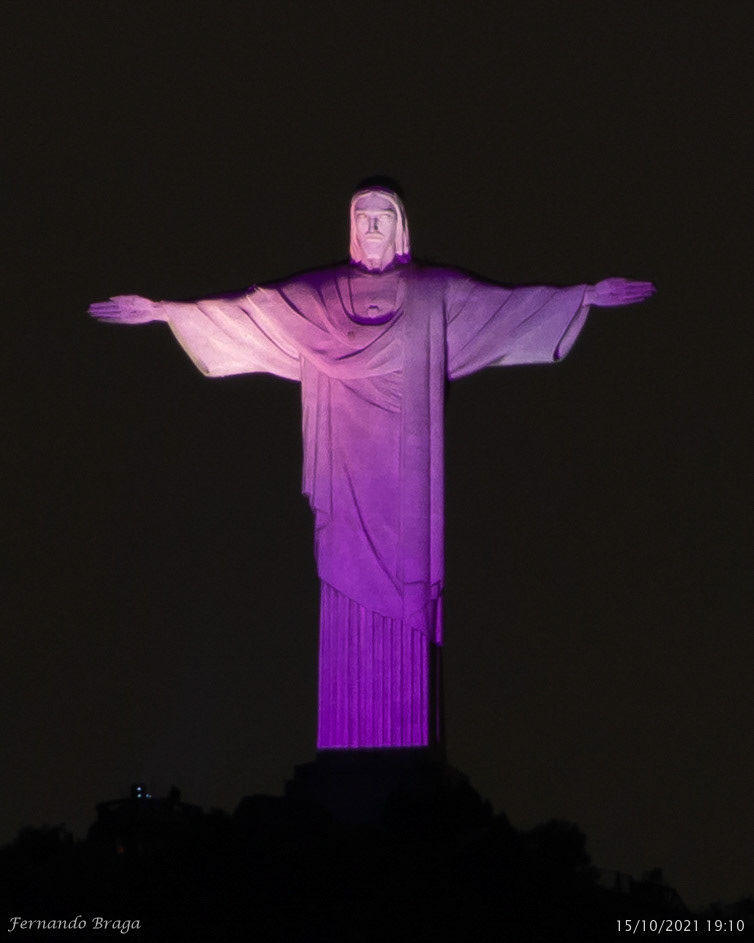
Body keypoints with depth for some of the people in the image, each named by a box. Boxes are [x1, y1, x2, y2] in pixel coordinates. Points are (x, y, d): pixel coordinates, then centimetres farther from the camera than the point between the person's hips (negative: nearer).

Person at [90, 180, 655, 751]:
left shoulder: (436, 292, 10)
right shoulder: (316, 295, 11)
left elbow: (510, 303, 9)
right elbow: (247, 310, 8)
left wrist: (588, 294, 4)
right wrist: (164, 311, 2)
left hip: (407, 471, 0)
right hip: (348, 474, 0)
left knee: (406, 588, -6)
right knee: (353, 588, -4)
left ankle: (408, 742, -3)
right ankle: (352, 743, -4)